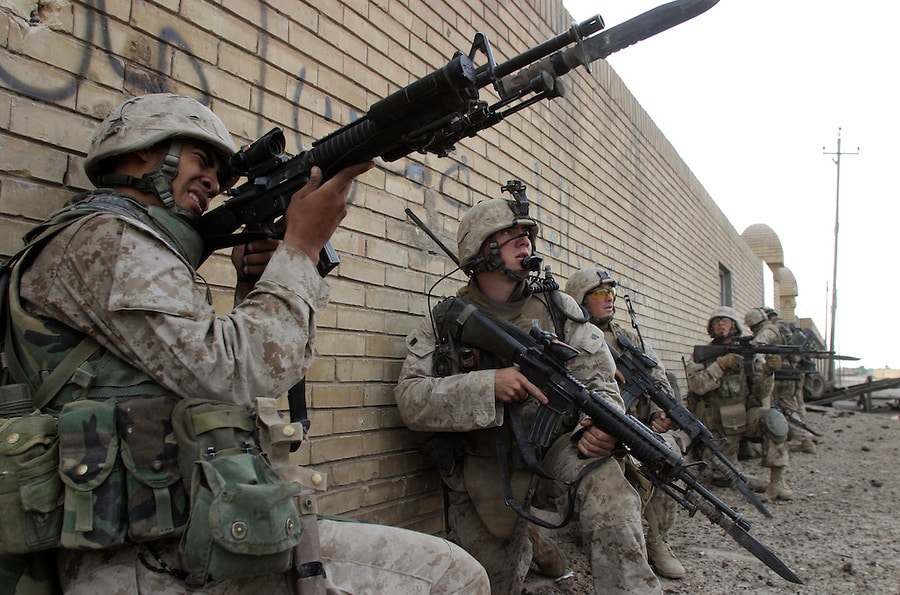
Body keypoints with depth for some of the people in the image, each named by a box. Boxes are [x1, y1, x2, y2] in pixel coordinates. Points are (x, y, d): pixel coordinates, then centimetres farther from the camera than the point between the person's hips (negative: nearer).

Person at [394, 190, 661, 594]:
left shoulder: (558, 309, -2)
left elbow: (598, 378, -3)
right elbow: (410, 400, -18)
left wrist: (601, 425, -26)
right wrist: (488, 385, -32)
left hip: (555, 443, 0)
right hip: (483, 470, 0)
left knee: (608, 488, -31)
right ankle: (520, 547, 48)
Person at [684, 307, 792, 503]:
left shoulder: (750, 355, 2)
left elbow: (762, 393, -6)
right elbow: (697, 386, -18)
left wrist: (767, 371, -24)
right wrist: (720, 364, -25)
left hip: (747, 415, 0)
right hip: (718, 426, 0)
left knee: (774, 419, -32)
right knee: (724, 477, -6)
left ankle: (776, 480, -23)